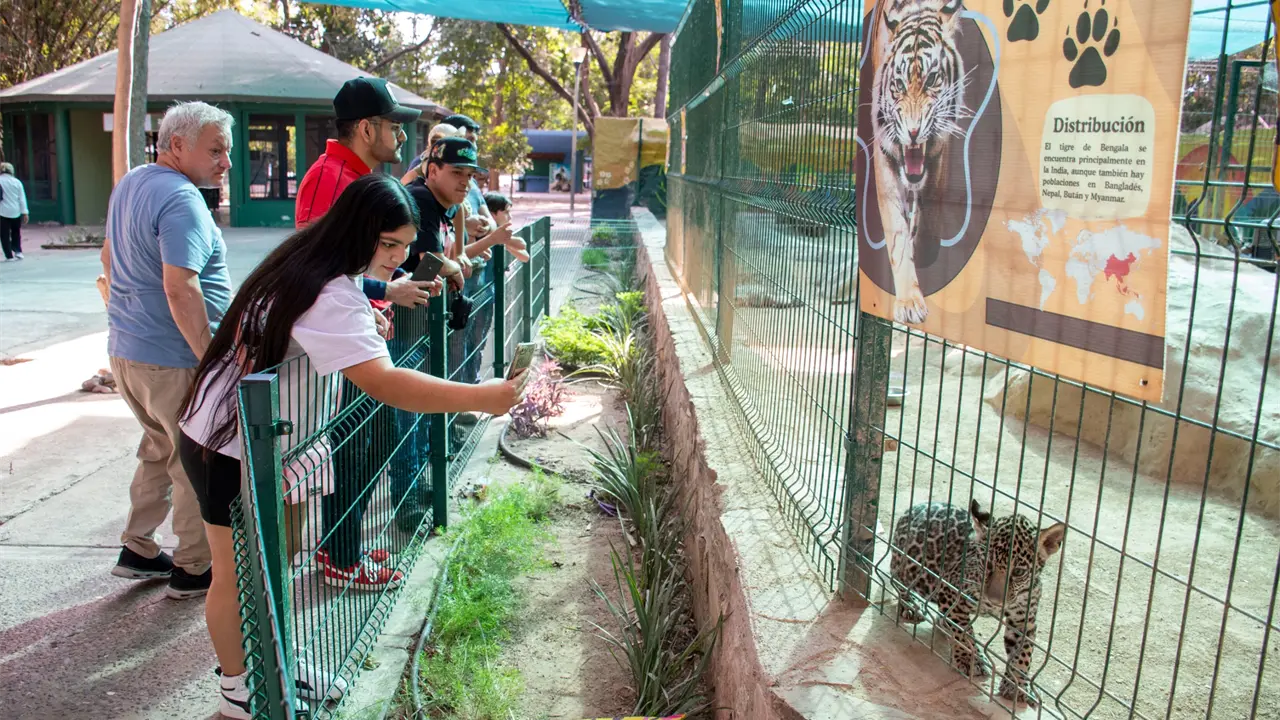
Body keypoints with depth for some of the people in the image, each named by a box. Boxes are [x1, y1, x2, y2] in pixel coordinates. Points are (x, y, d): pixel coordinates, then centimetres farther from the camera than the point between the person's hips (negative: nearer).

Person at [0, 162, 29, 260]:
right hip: (16, 212, 3)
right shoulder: (17, 182, 2)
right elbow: (22, 198, 1)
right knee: (16, 233, 20)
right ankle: (18, 252, 11)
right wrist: (25, 212, 2)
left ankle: (9, 255, -1)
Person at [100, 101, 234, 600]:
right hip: (173, 358, -9)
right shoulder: (182, 200, -20)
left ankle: (137, 551, 32)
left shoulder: (129, 184, 12)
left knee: (161, 448, 23)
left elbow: (110, 256, 24)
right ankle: (193, 570, 15)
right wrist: (213, 360, -26)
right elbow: (180, 288, -28)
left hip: (125, 348, 10)